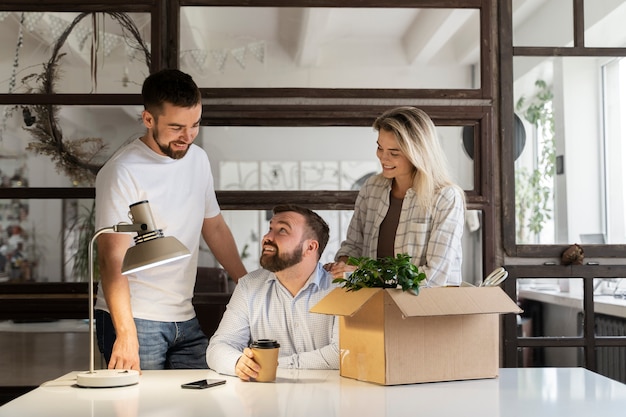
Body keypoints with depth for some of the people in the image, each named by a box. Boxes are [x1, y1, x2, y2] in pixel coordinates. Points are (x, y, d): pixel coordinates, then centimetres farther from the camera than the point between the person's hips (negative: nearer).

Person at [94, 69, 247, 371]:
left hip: (186, 320, 6)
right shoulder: (122, 173, -14)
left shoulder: (198, 159, 8)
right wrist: (126, 334, -28)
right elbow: (112, 259, -18)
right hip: (135, 320, -6)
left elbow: (215, 227, 18)